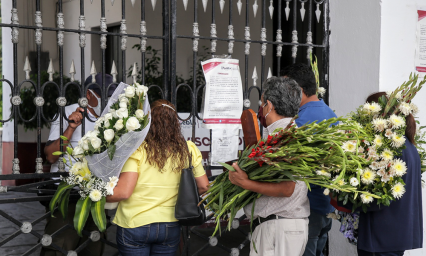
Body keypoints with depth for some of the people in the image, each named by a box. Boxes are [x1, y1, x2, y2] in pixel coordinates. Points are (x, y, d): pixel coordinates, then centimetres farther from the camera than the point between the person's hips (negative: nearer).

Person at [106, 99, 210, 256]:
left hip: (135, 225, -3)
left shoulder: (138, 150, -15)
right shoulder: (188, 149, -3)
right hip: (171, 227, 3)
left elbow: (123, 192, -18)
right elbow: (203, 186, 6)